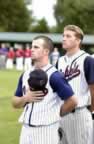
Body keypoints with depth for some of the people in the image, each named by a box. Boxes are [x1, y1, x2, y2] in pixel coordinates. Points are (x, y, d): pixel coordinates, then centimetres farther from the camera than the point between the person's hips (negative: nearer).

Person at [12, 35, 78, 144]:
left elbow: (72, 101, -14)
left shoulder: (54, 76, -12)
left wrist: (55, 114, -1)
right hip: (26, 129, 7)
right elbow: (15, 103, 14)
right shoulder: (25, 75, 10)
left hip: (46, 130, -7)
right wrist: (26, 98, -7)